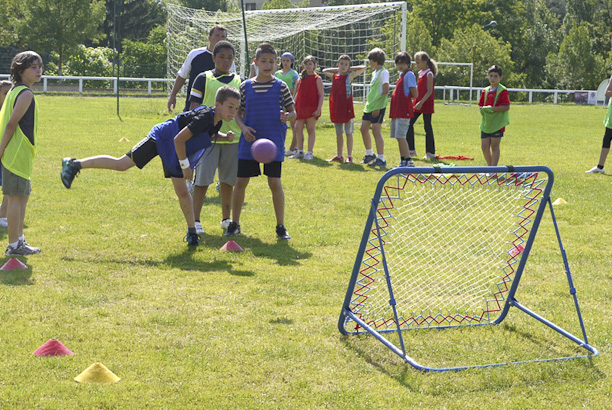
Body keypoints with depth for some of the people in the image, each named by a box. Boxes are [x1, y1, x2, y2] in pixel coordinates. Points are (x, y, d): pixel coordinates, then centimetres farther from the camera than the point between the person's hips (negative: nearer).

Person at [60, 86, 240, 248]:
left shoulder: (216, 120, -4)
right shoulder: (204, 117, -30)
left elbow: (209, 134, 21)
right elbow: (179, 139, -30)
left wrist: (225, 137, 0)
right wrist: (185, 165, -22)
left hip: (174, 153, 8)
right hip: (161, 139, -8)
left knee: (183, 193, 4)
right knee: (122, 164, -12)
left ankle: (192, 232, 14)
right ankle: (74, 164, -1)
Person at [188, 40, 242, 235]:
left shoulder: (239, 82, 11)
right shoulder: (203, 79, 1)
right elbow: (194, 108, 1)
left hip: (233, 138, 3)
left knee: (228, 181, 11)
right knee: (202, 180, -5)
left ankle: (226, 218, 24)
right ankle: (195, 221, 2)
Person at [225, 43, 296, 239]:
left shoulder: (280, 86, 1)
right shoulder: (246, 86, 5)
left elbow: (293, 112, 6)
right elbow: (238, 112, 11)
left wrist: (288, 116, -17)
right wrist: (243, 127, -8)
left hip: (273, 143, -2)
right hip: (249, 142, 2)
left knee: (275, 182, -3)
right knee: (240, 181, 3)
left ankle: (281, 226, 9)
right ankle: (234, 224, 17)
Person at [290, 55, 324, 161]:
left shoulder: (317, 79, -2)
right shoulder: (301, 78, 13)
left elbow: (321, 95, -5)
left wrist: (319, 109, -14)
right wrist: (294, 106, 11)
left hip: (312, 108, -5)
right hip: (300, 108, 5)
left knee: (311, 129, -2)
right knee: (298, 129, 5)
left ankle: (310, 152, 0)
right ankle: (299, 151, 16)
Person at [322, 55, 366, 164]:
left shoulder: (349, 76, -2)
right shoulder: (334, 76, 11)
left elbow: (363, 68, -6)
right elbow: (324, 71, 29)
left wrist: (350, 69, 2)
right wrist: (337, 69, 18)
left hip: (346, 108, -5)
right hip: (336, 109, 5)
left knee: (348, 133, 1)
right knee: (338, 133, 11)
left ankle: (349, 156, 4)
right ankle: (339, 156, 18)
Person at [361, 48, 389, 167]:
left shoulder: (383, 72, -11)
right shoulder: (374, 73, 16)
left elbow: (385, 90, -18)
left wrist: (378, 107, -20)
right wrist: (369, 102, 18)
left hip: (378, 107, -10)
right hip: (370, 106, 10)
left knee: (376, 131, -10)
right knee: (364, 129, 13)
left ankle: (381, 159, -7)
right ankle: (369, 154, 28)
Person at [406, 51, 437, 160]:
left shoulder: (429, 74, -12)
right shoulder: (420, 73, 13)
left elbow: (429, 91, -18)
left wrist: (421, 102, -24)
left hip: (426, 104, -8)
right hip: (418, 103, 8)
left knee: (427, 126, -2)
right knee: (409, 123, 3)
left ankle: (430, 152, 7)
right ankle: (411, 150, 9)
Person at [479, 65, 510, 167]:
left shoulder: (503, 91, -7)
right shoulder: (485, 91, 12)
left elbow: (506, 107, -14)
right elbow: (481, 106, 14)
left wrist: (492, 108, -21)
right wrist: (483, 109, -9)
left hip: (498, 123, -6)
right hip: (486, 123, 6)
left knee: (494, 146, -3)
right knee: (484, 147, 6)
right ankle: (490, 166, 22)